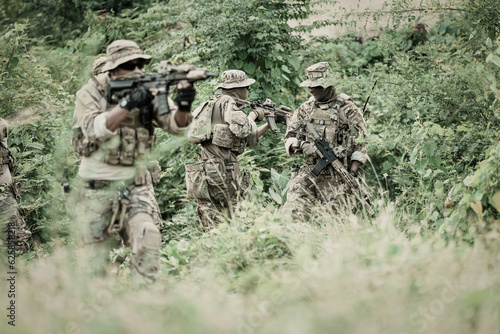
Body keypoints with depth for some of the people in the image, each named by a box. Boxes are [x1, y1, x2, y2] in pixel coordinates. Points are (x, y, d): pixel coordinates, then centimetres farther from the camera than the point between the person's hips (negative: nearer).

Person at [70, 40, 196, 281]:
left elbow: (175, 125, -11)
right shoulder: (90, 93, -4)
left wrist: (184, 106, -33)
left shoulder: (148, 91, 1)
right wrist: (127, 104, -32)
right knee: (94, 255, 6)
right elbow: (95, 128, -22)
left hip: (136, 183, 1)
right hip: (98, 187, -1)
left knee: (148, 236, -22)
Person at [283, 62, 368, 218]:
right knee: (292, 211, -14)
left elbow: (360, 144, -1)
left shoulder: (347, 109, 1)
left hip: (338, 175, -3)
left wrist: (352, 173, -11)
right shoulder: (305, 109, 14)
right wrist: (296, 145, -8)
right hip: (309, 169, 3)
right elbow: (290, 136, 17)